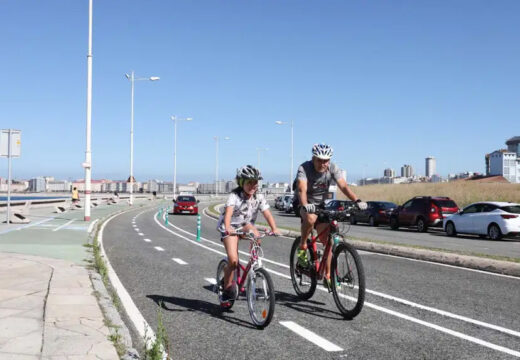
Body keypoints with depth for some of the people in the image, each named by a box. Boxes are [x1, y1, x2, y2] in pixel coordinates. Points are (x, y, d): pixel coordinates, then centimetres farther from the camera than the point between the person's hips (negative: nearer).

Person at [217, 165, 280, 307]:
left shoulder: (259, 197, -11)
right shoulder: (234, 196, -22)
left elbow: (267, 213, -21)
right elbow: (228, 212, -38)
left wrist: (274, 228, -39)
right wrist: (227, 228, -57)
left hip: (245, 224, 4)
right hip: (230, 227, -4)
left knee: (256, 237, -30)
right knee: (233, 259, -19)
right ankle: (227, 288, 3)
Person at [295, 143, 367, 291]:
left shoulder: (333, 168, -14)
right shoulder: (304, 168, -24)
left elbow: (343, 186, -25)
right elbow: (302, 189, -38)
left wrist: (357, 200, -42)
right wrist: (305, 205, -58)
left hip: (320, 205, 4)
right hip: (304, 205, -3)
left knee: (327, 240, -5)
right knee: (310, 218, -38)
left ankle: (327, 276, 9)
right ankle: (302, 247, -14)